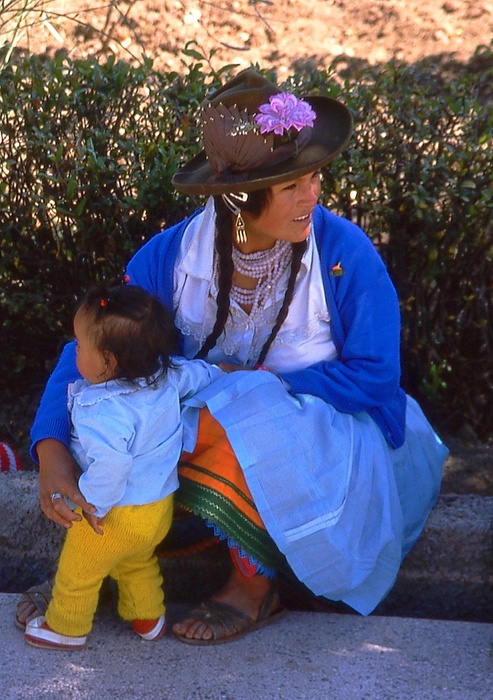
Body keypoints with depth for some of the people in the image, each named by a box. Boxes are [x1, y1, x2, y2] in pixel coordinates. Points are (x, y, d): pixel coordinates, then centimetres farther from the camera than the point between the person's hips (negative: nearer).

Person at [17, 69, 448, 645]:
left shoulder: (345, 253, -19)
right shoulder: (173, 255, -13)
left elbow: (373, 376, -14)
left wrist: (253, 382, -22)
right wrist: (52, 453, -31)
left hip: (324, 432, -3)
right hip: (206, 415, 3)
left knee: (241, 424, -35)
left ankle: (255, 583, -14)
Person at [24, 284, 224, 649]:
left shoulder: (104, 413, -36)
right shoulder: (167, 375, -12)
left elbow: (110, 465, -43)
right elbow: (202, 372, 7)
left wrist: (91, 505, -26)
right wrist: (224, 376, 28)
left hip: (117, 517, -7)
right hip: (160, 507, 8)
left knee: (77, 571, 18)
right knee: (138, 563, 34)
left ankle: (65, 628, 36)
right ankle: (147, 616, 48)